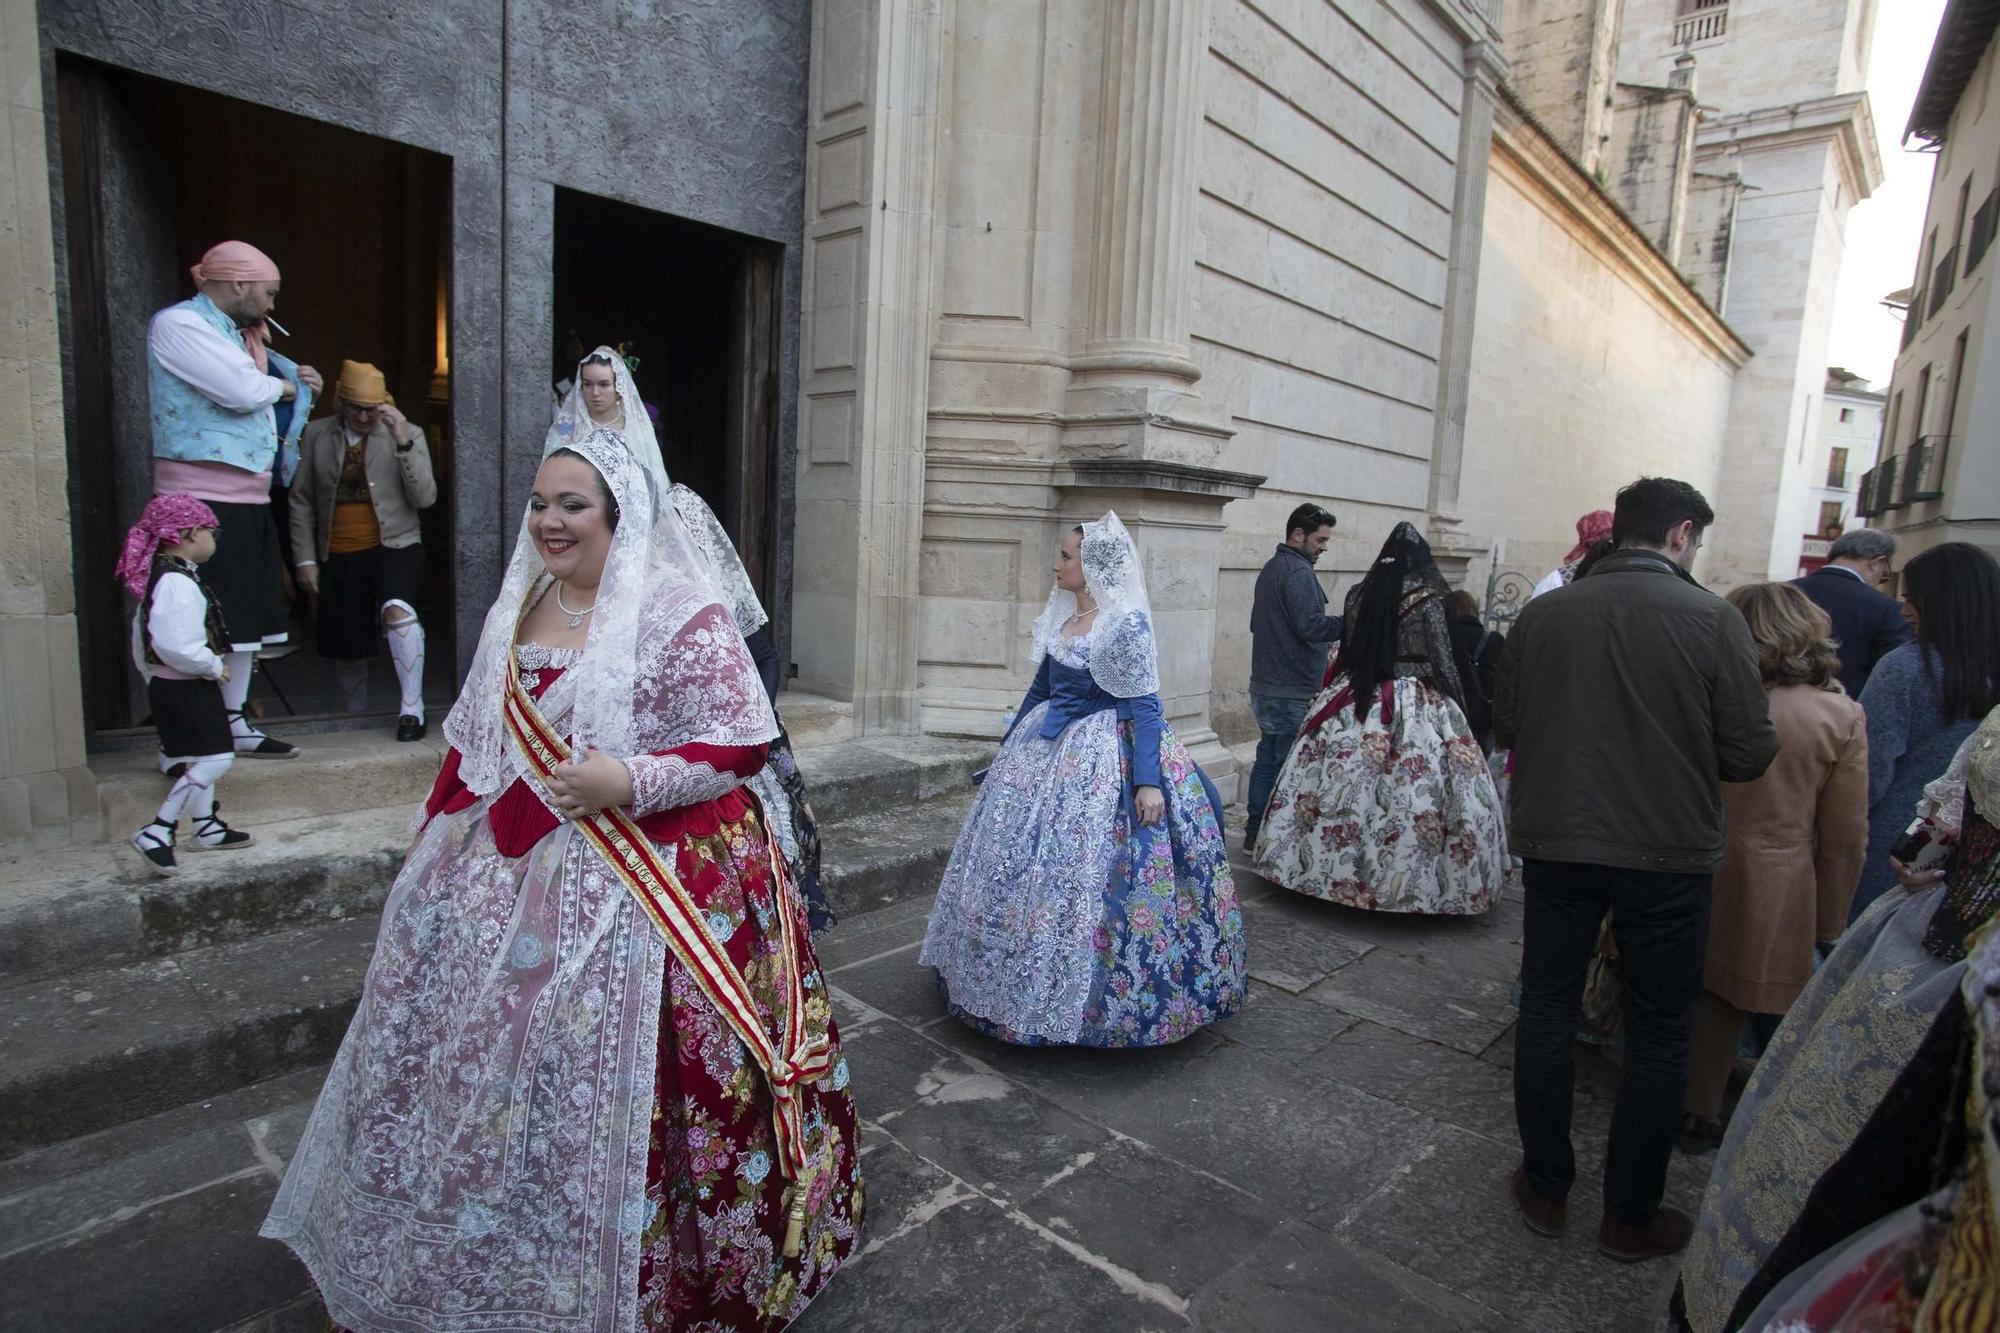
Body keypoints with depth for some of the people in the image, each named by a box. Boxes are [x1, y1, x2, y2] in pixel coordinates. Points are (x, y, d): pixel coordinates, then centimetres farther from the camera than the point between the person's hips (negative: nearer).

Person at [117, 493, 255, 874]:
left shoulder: (161, 575, 12)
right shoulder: (177, 583, -22)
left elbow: (143, 637, 20)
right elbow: (175, 645, -29)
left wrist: (151, 674, 28)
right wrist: (214, 667, -15)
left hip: (167, 683, 11)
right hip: (183, 687, -11)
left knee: (198, 760, 19)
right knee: (215, 759, -11)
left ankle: (206, 828, 29)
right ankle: (156, 833, -8)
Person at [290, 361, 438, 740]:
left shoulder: (408, 434, 2)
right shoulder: (316, 435, 6)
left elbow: (425, 498, -10)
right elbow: (301, 500, 9)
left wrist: (402, 442, -19)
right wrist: (305, 559, 5)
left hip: (394, 546, -3)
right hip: (338, 556, 3)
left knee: (397, 610, -32)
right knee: (344, 647, 8)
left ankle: (412, 708, -23)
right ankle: (356, 718, 34)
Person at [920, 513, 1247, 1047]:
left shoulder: (1126, 623, -15)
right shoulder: (1060, 615, 7)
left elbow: (1145, 707, -18)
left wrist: (1149, 781, -25)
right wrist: (1007, 744, 22)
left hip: (1103, 761, -8)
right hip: (1048, 750, 8)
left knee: (1084, 869, -3)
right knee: (1020, 861, 14)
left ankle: (1084, 999, 16)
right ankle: (1029, 983, 33)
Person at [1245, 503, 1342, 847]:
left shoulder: (1270, 568, 17)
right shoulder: (1298, 572, -15)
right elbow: (1312, 625, -24)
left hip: (1266, 686, 10)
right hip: (1293, 692, -10)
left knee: (1267, 758, 14)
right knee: (1289, 766, -4)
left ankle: (1255, 830, 20)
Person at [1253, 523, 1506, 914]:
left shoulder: (1359, 594, 5)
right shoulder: (1426, 600, -8)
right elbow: (1442, 661, -5)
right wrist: (1458, 707, 5)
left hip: (1354, 698, 5)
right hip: (1416, 705, -5)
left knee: (1347, 780, 8)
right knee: (1411, 789, -1)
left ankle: (1337, 870, 18)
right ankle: (1408, 880, 2)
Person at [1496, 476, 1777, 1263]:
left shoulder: (1543, 614, -5)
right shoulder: (1713, 620, -12)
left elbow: (1505, 727, 3)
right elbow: (1749, 755, -9)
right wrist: (1682, 750, 11)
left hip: (1555, 845, 2)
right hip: (1668, 856, -2)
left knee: (1546, 1010, 15)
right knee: (1657, 1034, 14)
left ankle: (1545, 1189, 29)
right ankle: (1630, 1215, 26)